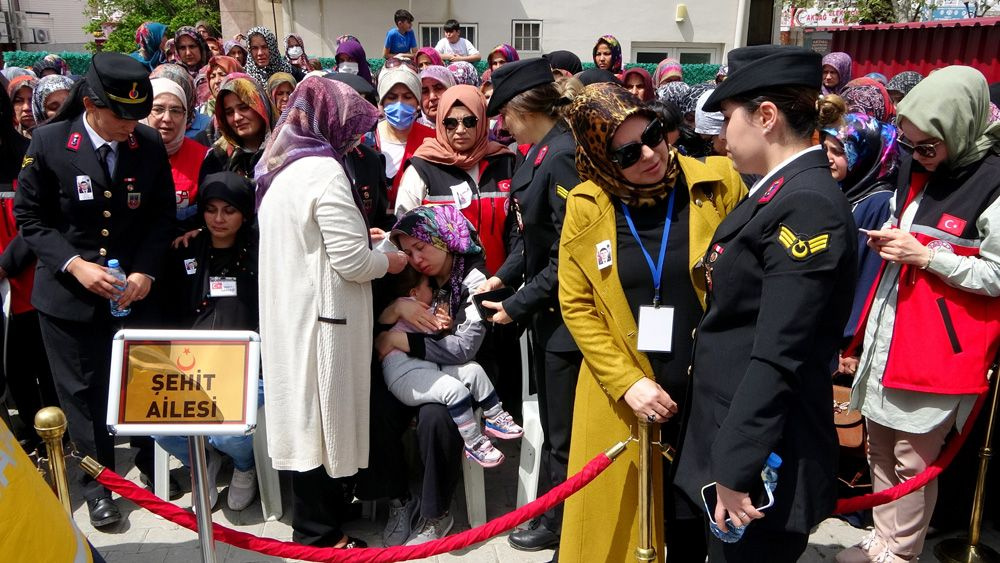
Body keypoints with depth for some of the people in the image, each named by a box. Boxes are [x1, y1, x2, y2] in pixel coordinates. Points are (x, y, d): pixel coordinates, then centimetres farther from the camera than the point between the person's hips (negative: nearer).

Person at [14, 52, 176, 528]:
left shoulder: (149, 144, -5)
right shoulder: (49, 142, -9)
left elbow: (161, 215, 4)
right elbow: (30, 217, -2)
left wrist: (145, 271, -9)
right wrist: (74, 264, -15)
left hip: (132, 291, 1)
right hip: (68, 292, -1)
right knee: (83, 391, 9)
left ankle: (151, 465, 30)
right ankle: (97, 482, 26)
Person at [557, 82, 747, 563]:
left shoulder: (718, 182, -7)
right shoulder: (586, 207, -5)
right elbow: (577, 306, -2)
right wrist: (626, 382, -10)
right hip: (620, 399, 1)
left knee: (700, 519, 15)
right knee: (619, 523, 15)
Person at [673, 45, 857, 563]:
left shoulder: (807, 206, -22)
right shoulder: (781, 191, 8)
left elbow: (778, 358, -25)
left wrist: (735, 469, -22)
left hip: (761, 453, -9)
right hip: (734, 426, 9)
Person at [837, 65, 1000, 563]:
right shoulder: (915, 169, 9)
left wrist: (925, 256, -19)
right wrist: (886, 240, 2)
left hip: (939, 348, -7)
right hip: (888, 333, 7)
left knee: (914, 459, 5)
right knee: (880, 446, 17)